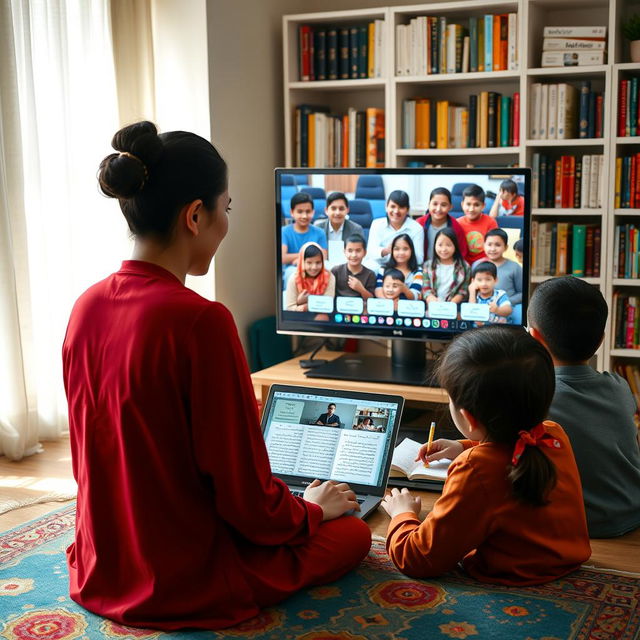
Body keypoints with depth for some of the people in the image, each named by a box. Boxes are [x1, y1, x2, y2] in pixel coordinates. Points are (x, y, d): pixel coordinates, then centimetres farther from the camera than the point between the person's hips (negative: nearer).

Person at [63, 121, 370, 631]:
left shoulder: (87, 307, -3)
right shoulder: (201, 321, -26)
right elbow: (247, 498, -20)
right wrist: (312, 509, 3)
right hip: (189, 583, -7)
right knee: (353, 532, 16)